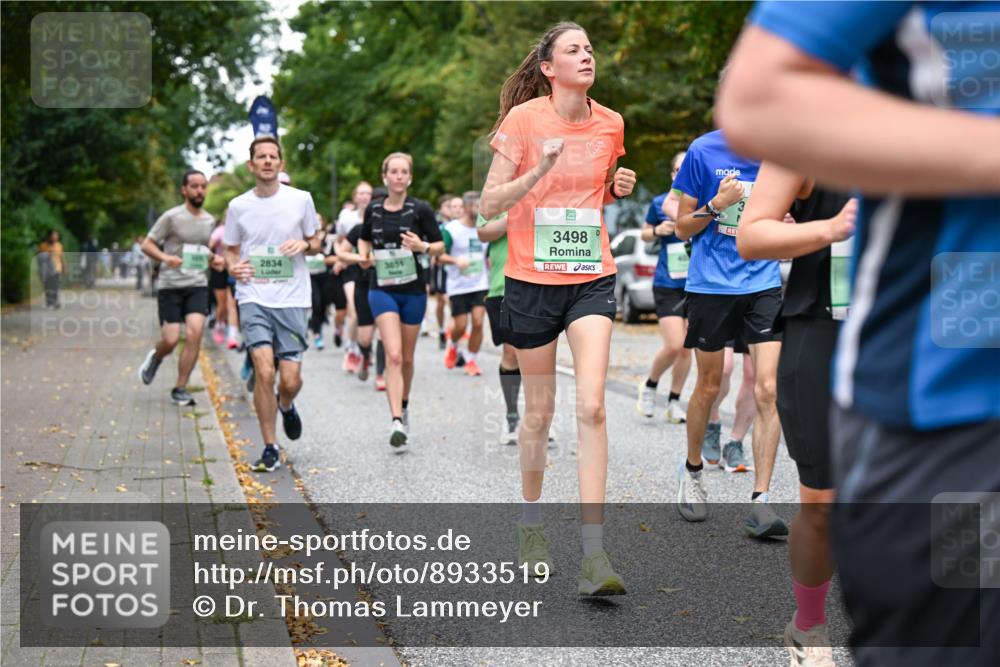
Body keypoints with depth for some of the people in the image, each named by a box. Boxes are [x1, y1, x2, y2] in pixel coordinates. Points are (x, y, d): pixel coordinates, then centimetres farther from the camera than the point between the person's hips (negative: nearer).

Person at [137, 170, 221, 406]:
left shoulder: (210, 220, 12)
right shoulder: (172, 217, -5)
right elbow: (146, 244, -3)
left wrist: (214, 260, 5)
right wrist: (165, 257, -21)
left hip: (198, 286, 4)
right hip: (171, 286, -3)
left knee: (194, 334, -15)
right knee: (171, 340, -7)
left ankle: (180, 389, -4)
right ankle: (155, 357, 31)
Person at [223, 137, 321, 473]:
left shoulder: (301, 199, 3)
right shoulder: (238, 206, 5)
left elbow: (316, 243, 14)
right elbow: (231, 250, 16)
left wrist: (304, 244, -9)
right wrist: (233, 267, -7)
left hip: (292, 299, 0)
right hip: (253, 298, 0)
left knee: (290, 379, -3)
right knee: (263, 372, -15)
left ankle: (286, 406, 36)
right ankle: (270, 449, -1)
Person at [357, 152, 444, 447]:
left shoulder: (420, 209, -4)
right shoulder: (373, 209, 3)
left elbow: (440, 247, 0)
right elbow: (364, 239, 21)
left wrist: (422, 246, -20)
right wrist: (364, 254, 0)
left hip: (413, 290, 0)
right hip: (382, 289, 0)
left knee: (407, 358, 12)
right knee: (394, 356, -15)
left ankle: (404, 405, 38)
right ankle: (397, 421, -21)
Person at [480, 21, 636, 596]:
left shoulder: (610, 124, 5)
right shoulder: (523, 119, -6)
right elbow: (490, 205, -9)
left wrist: (621, 188, 0)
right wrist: (540, 169, -23)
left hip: (592, 278, 2)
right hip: (532, 279, -2)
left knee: (592, 406, -12)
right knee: (539, 413, 8)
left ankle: (594, 555, -12)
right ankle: (531, 525, 32)